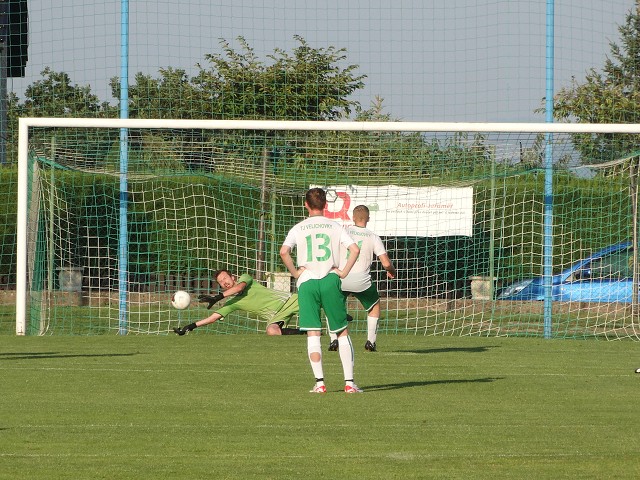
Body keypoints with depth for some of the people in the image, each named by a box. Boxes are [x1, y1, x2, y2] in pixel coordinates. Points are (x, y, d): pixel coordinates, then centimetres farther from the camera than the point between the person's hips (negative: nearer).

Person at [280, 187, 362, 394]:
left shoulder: (298, 228, 5)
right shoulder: (335, 227, 6)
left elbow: (284, 252, -10)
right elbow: (355, 249, -6)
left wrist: (295, 272, 1)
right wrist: (343, 273, 1)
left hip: (307, 282, 0)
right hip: (330, 280, 0)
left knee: (313, 334, 3)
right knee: (342, 332, 8)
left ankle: (319, 382, -5)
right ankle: (349, 382, 2)